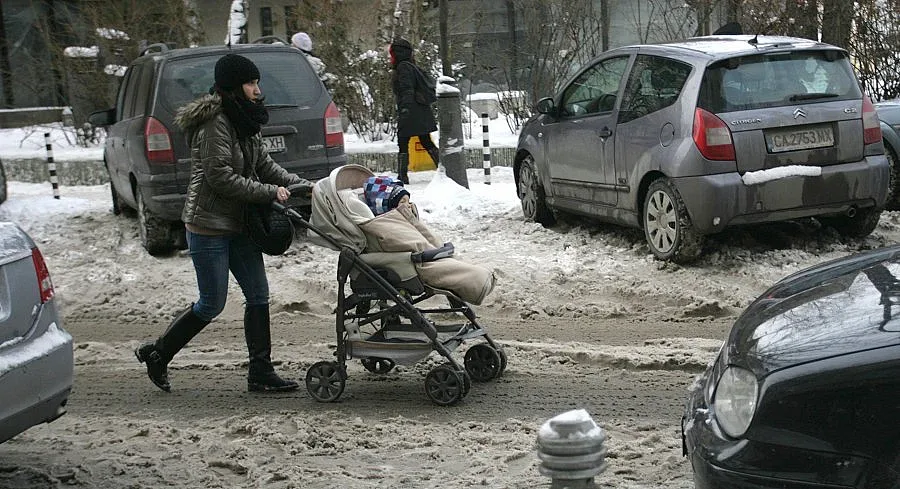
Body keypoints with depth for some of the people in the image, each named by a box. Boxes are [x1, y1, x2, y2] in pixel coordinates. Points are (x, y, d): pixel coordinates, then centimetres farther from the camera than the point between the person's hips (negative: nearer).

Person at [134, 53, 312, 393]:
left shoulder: (243, 123, 11)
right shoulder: (215, 124, -18)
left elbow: (264, 165, 14)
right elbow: (220, 177, -22)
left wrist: (304, 186, 2)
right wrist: (270, 192, -19)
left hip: (238, 225, 9)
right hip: (209, 225, -9)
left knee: (258, 295, 5)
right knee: (212, 304, -1)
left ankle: (261, 372, 10)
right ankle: (157, 354, 18)